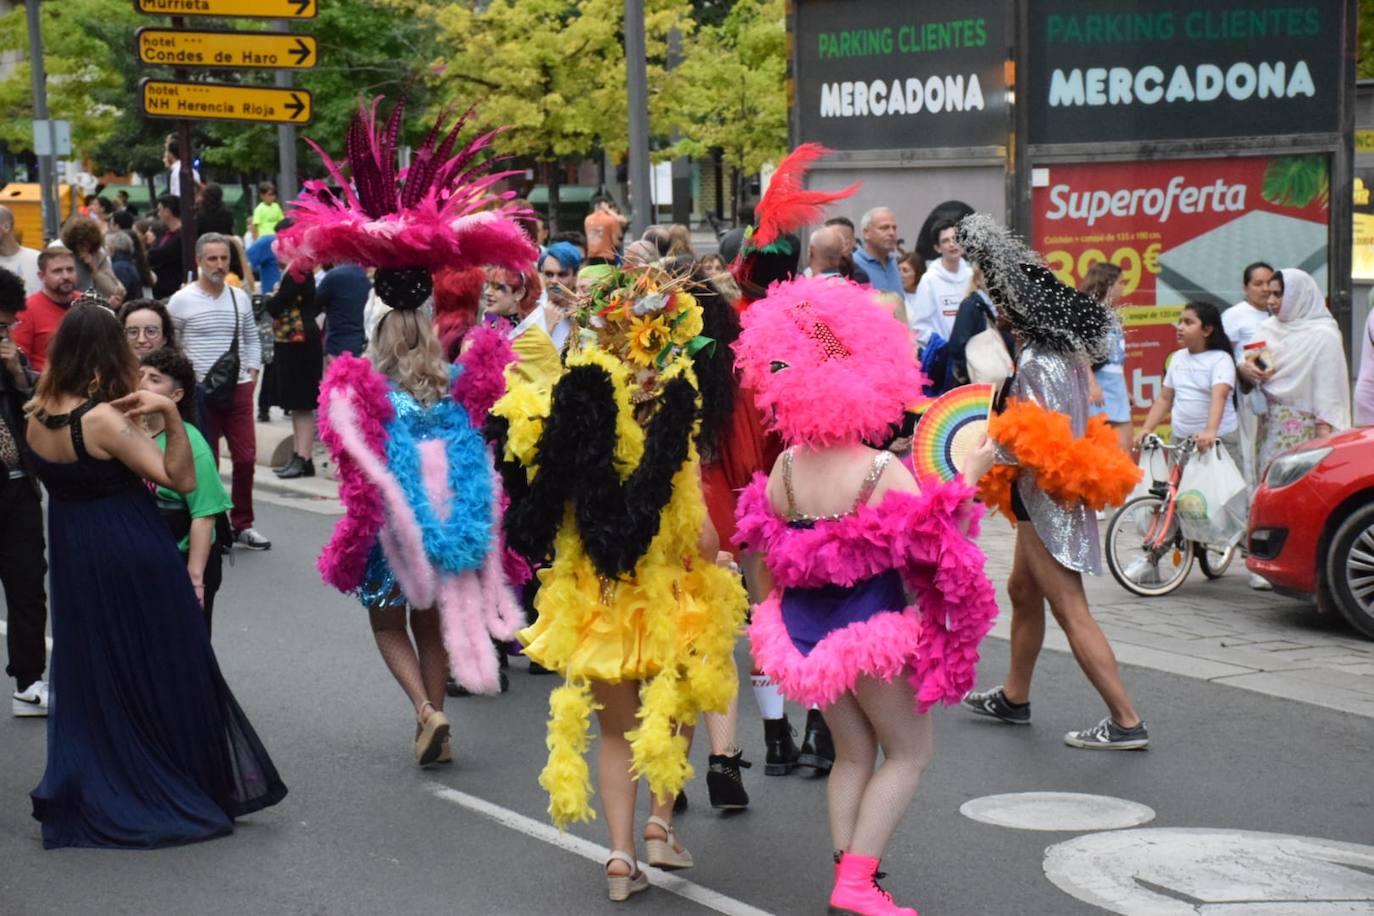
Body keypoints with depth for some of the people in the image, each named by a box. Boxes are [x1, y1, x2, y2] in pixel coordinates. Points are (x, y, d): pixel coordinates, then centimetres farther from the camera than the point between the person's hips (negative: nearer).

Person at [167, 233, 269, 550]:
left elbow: (252, 339, 18)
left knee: (246, 458, 2)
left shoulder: (240, 298, 8)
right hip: (200, 392, -3)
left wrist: (252, 373, 7)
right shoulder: (181, 301, -4)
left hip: (239, 390, 3)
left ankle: (242, 526, 16)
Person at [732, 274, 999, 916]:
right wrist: (969, 476, -13)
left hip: (807, 632, 5)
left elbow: (772, 550, 4)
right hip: (872, 632, -5)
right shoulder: (882, 472, -20)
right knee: (908, 753, 12)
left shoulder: (785, 468, -6)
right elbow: (937, 548, -19)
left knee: (853, 753, 21)